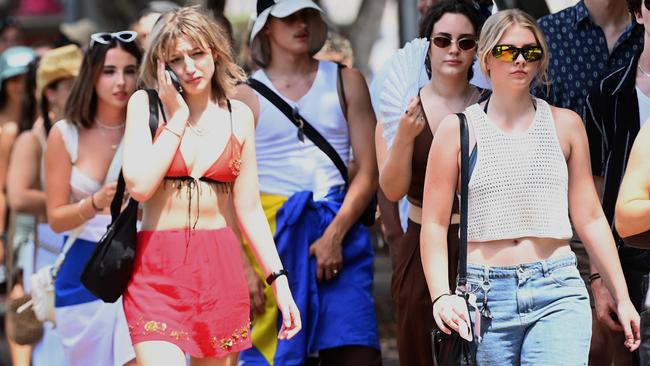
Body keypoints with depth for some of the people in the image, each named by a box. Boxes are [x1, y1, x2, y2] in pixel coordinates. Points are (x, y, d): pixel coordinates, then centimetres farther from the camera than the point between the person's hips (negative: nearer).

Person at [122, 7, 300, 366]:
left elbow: (249, 208, 9)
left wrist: (279, 279, 3)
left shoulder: (238, 116, 9)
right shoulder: (145, 104, 1)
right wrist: (177, 117, -7)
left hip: (221, 268, 3)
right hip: (157, 270, -3)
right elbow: (139, 185, -13)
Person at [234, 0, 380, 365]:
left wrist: (335, 235, -9)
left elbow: (368, 172, 4)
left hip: (340, 231, 0)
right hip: (271, 235, 0)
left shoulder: (345, 82, 9)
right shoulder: (246, 95, 7)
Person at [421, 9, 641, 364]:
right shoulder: (458, 129, 5)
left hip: (557, 293, 0)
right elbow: (434, 224, 2)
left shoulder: (565, 124, 10)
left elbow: (590, 218, 13)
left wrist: (622, 297, 12)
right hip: (484, 295, 0)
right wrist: (441, 295, -12)